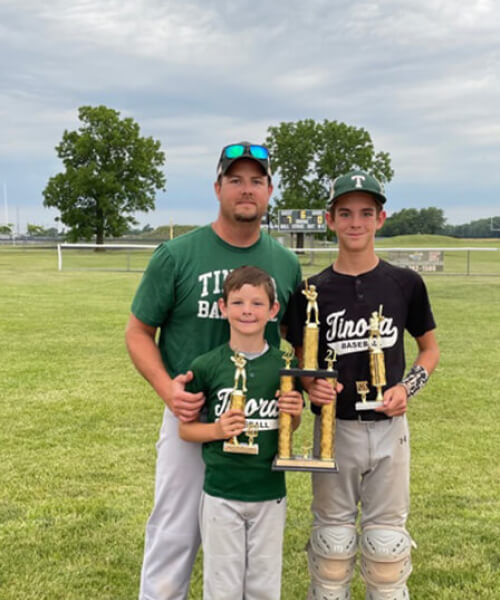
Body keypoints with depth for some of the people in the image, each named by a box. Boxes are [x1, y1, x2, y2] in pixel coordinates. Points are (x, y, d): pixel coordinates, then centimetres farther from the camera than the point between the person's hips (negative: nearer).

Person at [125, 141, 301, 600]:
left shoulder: (286, 263, 3)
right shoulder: (176, 256, -6)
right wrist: (166, 387, -18)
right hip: (191, 415, -2)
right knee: (175, 535, 8)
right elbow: (138, 332, -1)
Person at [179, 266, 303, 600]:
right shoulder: (206, 366, -9)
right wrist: (217, 429, -19)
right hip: (221, 493, -1)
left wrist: (294, 415, -10)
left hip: (270, 493, 2)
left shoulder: (284, 366, -3)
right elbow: (185, 429, -1)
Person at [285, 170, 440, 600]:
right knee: (333, 540, 13)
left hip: (389, 427, 0)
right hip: (335, 427, 0)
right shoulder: (313, 291, -3)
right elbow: (299, 360, 5)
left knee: (387, 540, 13)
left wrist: (408, 387, -9)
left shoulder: (406, 284, -3)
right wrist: (311, 385, -17)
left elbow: (430, 347, 8)